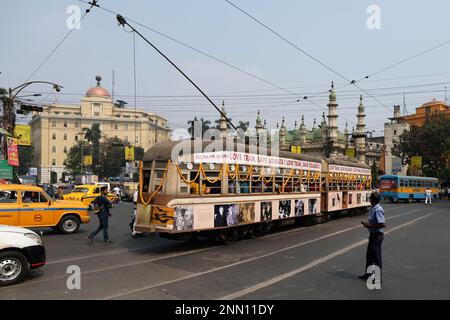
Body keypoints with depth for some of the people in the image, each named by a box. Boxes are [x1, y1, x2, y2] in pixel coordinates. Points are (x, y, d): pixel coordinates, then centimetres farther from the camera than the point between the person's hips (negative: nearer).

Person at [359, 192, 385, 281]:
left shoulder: (378, 210, -22)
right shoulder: (373, 209, 8)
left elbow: (383, 224, -26)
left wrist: (370, 225, -22)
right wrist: (367, 223, 5)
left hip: (377, 235, -10)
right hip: (373, 234, 10)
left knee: (376, 256, 2)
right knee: (369, 255, 18)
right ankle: (368, 274, 31)